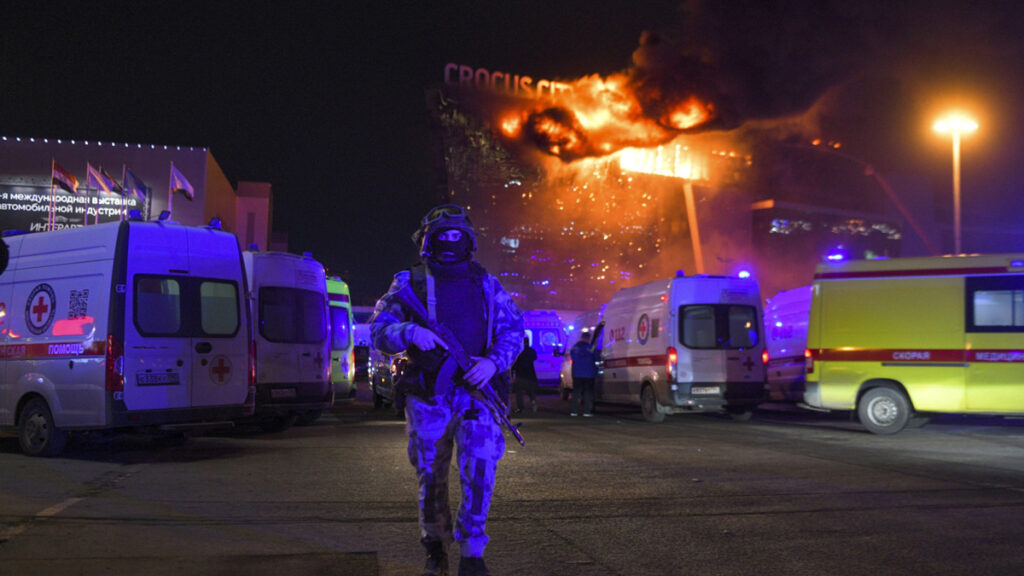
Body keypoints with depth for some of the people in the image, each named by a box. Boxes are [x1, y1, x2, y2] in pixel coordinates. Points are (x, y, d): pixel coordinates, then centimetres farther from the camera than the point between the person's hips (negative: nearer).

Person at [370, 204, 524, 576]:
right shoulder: (409, 283, 9)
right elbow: (379, 330, 2)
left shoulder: (487, 285, 13)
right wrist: (410, 333, -19)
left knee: (480, 472, -13)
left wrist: (493, 361, -10)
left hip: (476, 392, 0)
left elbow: (513, 330, 10)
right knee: (431, 479, 7)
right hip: (428, 397, 0)